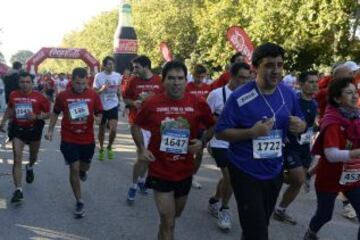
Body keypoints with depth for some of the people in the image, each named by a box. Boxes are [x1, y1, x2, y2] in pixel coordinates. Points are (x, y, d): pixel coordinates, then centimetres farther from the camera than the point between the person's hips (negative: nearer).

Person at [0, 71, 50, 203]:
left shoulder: (39, 97, -13)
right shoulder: (13, 95, -4)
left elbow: (48, 114, -5)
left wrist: (36, 117, -22)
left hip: (34, 129, 0)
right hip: (17, 129, 0)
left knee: (33, 156, 22)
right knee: (17, 159, -10)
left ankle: (30, 167, 59)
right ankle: (18, 190, -9)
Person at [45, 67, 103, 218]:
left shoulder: (93, 95, -8)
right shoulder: (62, 96, -8)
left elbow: (99, 113, 1)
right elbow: (55, 113, 7)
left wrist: (98, 118, -21)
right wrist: (50, 130, 3)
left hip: (88, 139, 2)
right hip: (69, 139, -2)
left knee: (85, 165, 21)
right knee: (74, 169, -4)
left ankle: (82, 171, 61)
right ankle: (79, 202, 8)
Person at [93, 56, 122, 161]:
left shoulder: (117, 76, 1)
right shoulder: (98, 76, -8)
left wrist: (119, 101, 17)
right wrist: (102, 89, -24)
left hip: (113, 106, 1)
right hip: (102, 107, -1)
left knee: (113, 129, -12)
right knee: (102, 130, 10)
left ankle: (109, 147, 15)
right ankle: (101, 149, 31)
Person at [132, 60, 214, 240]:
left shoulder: (198, 104, -10)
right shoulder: (152, 103, -11)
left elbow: (212, 126, 6)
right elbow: (136, 126, 5)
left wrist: (203, 141, -12)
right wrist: (141, 149, -7)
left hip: (185, 171, 3)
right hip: (160, 171, -3)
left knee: (176, 214, 26)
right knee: (168, 222, -1)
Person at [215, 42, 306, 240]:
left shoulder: (289, 94, -3)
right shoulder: (239, 97, -20)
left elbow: (300, 122, 11)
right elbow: (220, 132, -18)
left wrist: (300, 126, -14)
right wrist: (252, 132, -31)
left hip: (274, 171, 6)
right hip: (246, 173, -6)